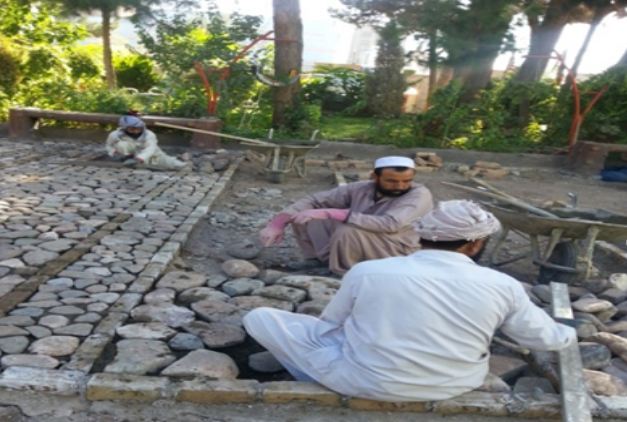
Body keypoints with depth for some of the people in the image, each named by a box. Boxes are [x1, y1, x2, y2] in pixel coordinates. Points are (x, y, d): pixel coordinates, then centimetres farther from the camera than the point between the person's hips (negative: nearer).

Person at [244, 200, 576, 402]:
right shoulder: (503, 286, -11)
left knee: (259, 317, 8)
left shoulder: (367, 272, -16)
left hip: (363, 380, -2)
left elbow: (329, 325, 0)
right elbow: (545, 339, 5)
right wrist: (568, 333, 28)